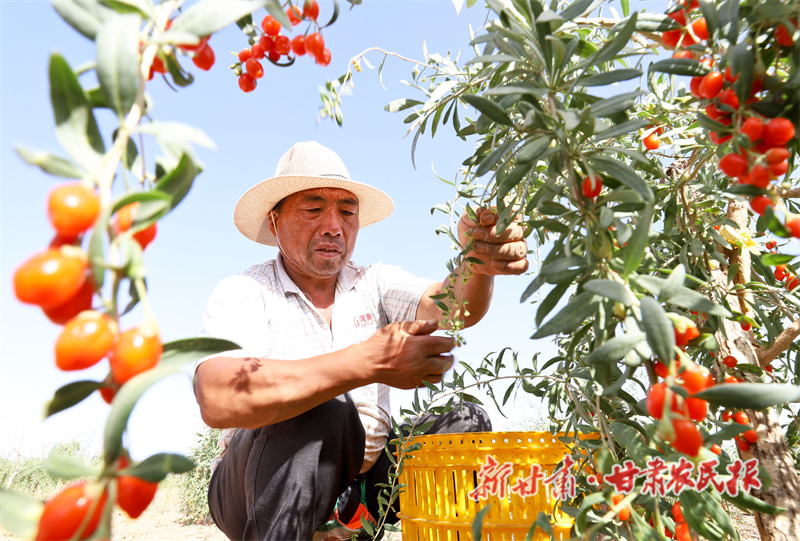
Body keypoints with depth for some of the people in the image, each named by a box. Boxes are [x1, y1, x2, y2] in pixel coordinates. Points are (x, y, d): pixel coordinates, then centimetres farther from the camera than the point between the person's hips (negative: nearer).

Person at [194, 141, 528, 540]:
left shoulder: (375, 282, 3)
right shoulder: (242, 294, -10)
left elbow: (450, 306, -16)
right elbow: (218, 401, -29)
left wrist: (478, 263, -40)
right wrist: (369, 363, -38)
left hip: (365, 478, 4)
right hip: (261, 492, -4)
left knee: (467, 423, -15)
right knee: (323, 412, -32)